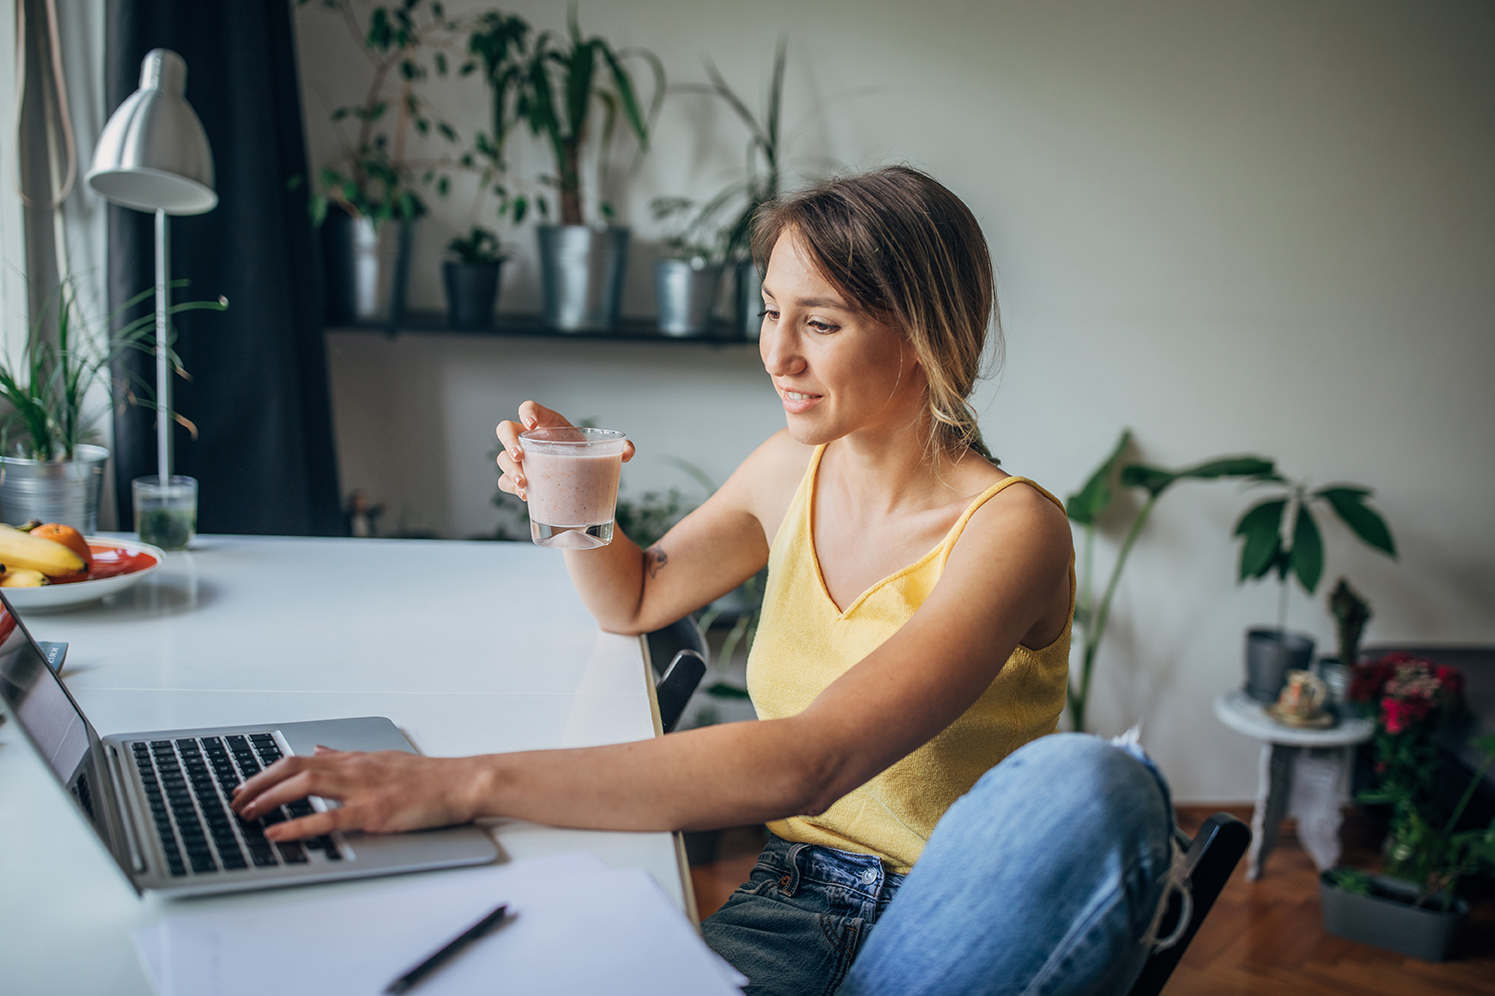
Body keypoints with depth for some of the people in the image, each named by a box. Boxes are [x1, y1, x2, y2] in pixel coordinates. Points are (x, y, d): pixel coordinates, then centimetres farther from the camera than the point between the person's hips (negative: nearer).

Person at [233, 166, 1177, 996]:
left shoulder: (1010, 527, -18)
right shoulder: (795, 470, 3)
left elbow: (808, 763, -33)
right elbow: (635, 598, 21)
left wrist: (475, 784, -37)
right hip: (794, 901, 2)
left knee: (1086, 785, -37)